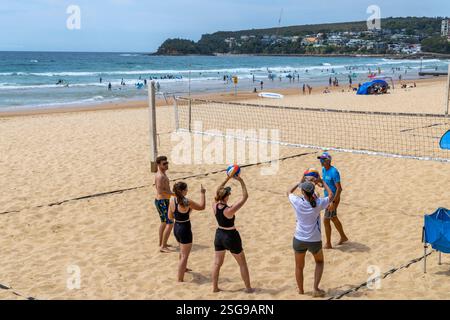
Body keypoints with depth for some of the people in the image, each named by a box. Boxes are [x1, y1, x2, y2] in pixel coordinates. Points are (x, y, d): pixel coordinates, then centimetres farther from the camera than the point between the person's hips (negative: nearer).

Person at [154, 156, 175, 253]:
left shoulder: (159, 174, 11)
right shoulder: (161, 176, -21)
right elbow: (160, 191, -27)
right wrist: (173, 194, -21)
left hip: (160, 201, 11)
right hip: (162, 202, -11)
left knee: (164, 222, 23)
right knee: (170, 223, -11)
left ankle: (161, 243, 35)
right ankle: (163, 247, -11)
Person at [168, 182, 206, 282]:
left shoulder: (172, 200, -3)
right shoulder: (187, 202, -22)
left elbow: (170, 217, 6)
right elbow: (202, 207, -9)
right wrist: (203, 194, -1)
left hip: (176, 228, 8)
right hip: (185, 229, -8)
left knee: (183, 250, 32)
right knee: (184, 256, 1)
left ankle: (183, 268, 55)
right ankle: (180, 280, 1)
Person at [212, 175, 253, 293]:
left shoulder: (215, 206, -12)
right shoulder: (230, 210, -28)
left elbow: (217, 192, 5)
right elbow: (245, 197, -25)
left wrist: (227, 179, 1)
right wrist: (241, 181, -22)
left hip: (219, 235, 6)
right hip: (231, 237, -5)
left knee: (217, 263, 16)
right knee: (242, 264, 12)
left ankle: (215, 287, 22)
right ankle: (248, 288, 21)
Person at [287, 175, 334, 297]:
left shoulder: (298, 202, -14)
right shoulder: (319, 203, -13)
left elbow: (289, 192, 9)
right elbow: (331, 195, 8)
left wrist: (300, 182, 16)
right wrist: (322, 182, 16)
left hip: (299, 240, 0)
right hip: (315, 241, 0)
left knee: (299, 266, 21)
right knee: (319, 262, 27)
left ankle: (301, 291, 32)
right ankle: (316, 289, 17)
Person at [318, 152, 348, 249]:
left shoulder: (334, 172, -22)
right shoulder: (324, 169, 5)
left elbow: (339, 188, -24)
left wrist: (333, 202, -27)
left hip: (333, 198, -9)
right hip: (328, 197, 9)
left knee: (326, 221, -4)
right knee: (333, 218, 21)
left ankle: (328, 244, 7)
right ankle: (343, 237, 39)